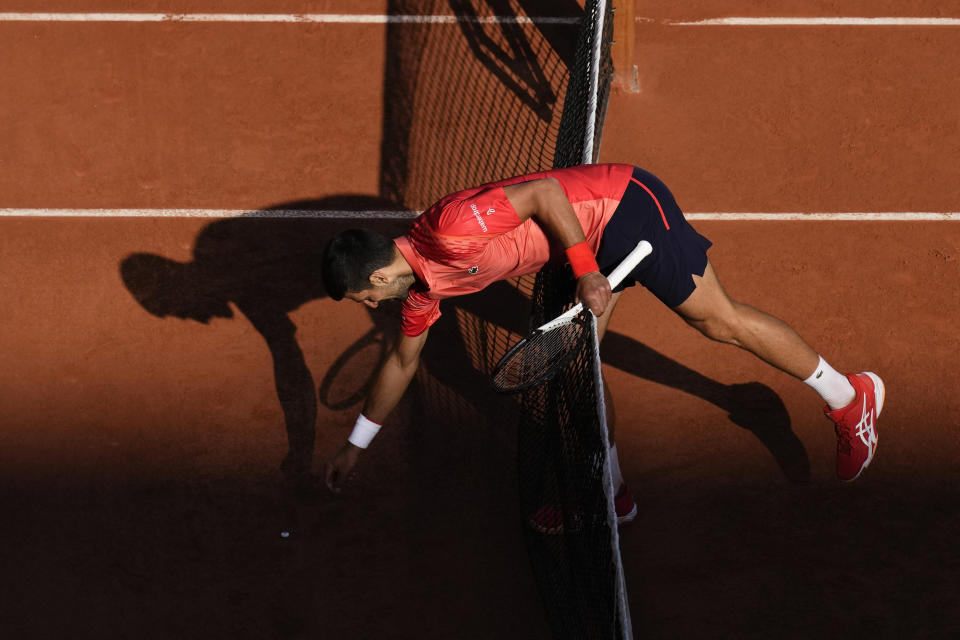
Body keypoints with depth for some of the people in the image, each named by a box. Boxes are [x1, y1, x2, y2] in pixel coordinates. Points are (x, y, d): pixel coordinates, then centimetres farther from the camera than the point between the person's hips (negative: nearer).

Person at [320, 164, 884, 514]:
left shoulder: (453, 232, -26)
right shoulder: (421, 282, 6)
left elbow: (544, 191, -27)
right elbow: (403, 361, 20)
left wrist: (586, 272, -24)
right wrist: (356, 444, 26)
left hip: (626, 207, -9)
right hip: (598, 238, 9)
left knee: (720, 321, -3)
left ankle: (849, 397, 11)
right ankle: (611, 489, 18)